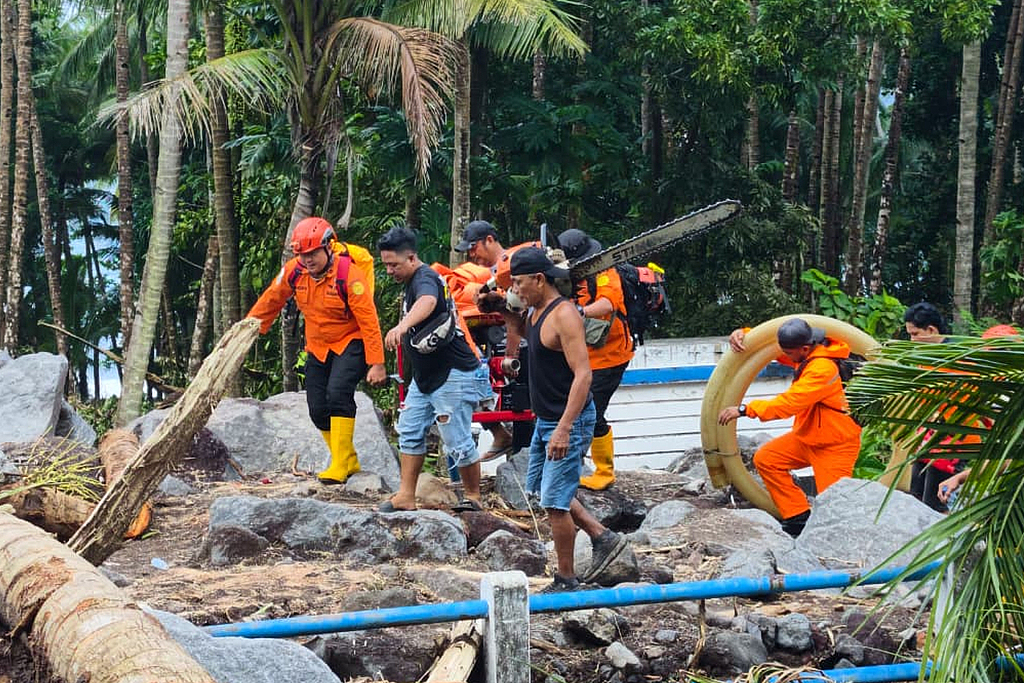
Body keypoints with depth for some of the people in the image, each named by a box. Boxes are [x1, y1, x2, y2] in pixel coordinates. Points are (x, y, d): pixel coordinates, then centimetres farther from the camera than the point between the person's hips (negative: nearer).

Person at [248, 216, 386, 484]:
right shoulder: (294, 271, -9)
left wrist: (376, 364, -24)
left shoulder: (349, 274, -24)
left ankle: (340, 465, -22)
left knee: (338, 393, -26)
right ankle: (349, 461, 19)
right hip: (318, 347, 6)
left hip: (351, 343, -6)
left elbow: (369, 320, -22)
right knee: (318, 409, 2)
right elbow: (270, 301, 8)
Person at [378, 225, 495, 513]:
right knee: (410, 431, 8)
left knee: (457, 442, -4)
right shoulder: (411, 283, 11)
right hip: (425, 375, 11)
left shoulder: (425, 278, -21)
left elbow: (427, 302, -46)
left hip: (453, 375, -11)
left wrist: (402, 326, -63)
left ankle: (473, 497, 11)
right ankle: (406, 496, 12)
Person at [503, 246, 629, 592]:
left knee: (555, 502, -6)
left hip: (569, 421, -10)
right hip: (545, 420, 10)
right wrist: (505, 313, 13)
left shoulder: (564, 315, -21)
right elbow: (526, 331, 34)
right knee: (541, 488, 19)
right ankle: (603, 538, 25)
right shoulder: (535, 311, 7)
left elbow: (582, 374, -27)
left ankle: (566, 581, 6)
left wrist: (564, 428, -32)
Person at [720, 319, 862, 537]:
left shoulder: (823, 368, -31)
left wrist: (744, 409, -31)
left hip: (836, 443, -9)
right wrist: (742, 334, -11)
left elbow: (789, 403, -34)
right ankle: (799, 518, 3)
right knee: (766, 459, -1)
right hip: (807, 435, 9)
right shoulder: (806, 352, -4)